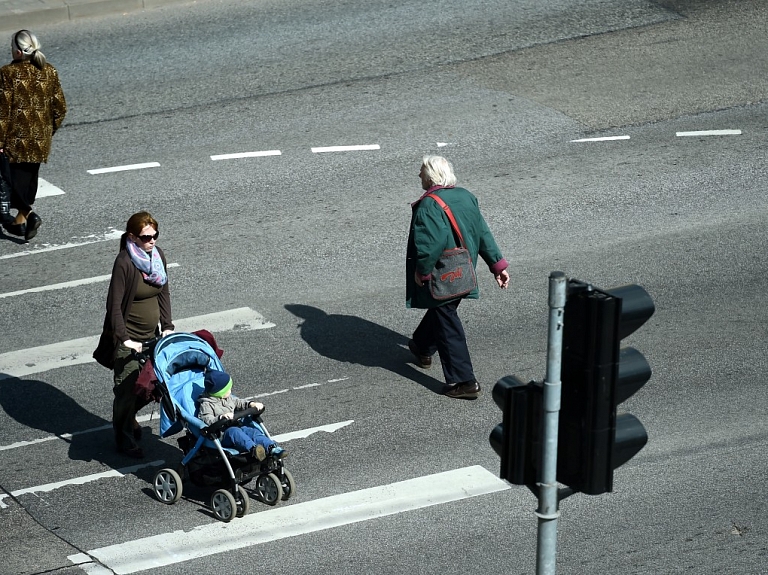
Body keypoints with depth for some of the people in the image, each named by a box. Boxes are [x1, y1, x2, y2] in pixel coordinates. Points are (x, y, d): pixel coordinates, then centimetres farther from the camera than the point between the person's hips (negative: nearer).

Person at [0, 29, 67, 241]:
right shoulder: (49, 72, 0)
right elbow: (60, 108, 5)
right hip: (40, 139, 5)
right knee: (30, 177, 18)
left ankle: (29, 214, -18)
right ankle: (20, 221, 29)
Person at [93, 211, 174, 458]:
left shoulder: (158, 256, 1)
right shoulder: (125, 263, -21)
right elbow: (115, 305, -21)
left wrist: (167, 327, 2)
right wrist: (124, 339, -25)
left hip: (151, 335, 7)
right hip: (128, 338, -7)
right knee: (128, 388, 1)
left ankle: (127, 415, 43)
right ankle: (124, 438, 20)